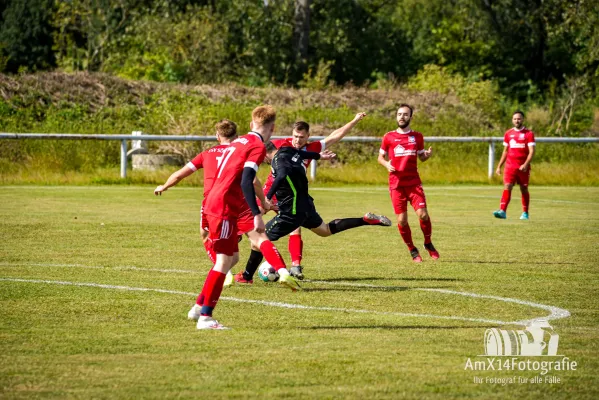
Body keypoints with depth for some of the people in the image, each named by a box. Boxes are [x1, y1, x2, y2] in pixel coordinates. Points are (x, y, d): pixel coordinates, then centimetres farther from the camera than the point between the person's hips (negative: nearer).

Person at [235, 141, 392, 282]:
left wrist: (268, 197, -47)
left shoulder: (278, 160, -24)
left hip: (292, 212, -9)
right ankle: (367, 220, 25)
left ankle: (246, 276, 7)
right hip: (305, 205, 9)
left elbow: (283, 175, -46)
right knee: (326, 230, 32)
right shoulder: (287, 150, 3)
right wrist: (319, 156, 44)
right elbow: (301, 153, 25)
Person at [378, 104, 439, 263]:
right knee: (402, 220, -3)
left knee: (423, 215, -12)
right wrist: (387, 164, -9)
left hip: (414, 182, 0)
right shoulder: (389, 137, 4)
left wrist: (427, 155, -6)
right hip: (396, 183, 0)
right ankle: (412, 250, 15)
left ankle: (428, 244, 13)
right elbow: (381, 157, 13)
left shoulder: (417, 136, 8)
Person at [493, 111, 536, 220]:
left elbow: (531, 151, -8)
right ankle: (502, 211, -22)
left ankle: (525, 213, 19)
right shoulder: (508, 134, 11)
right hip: (510, 166, 2)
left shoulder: (529, 134, -2)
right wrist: (499, 166, 14)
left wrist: (525, 164, -22)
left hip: (523, 167, -2)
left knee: (524, 189, 7)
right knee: (507, 187, -12)